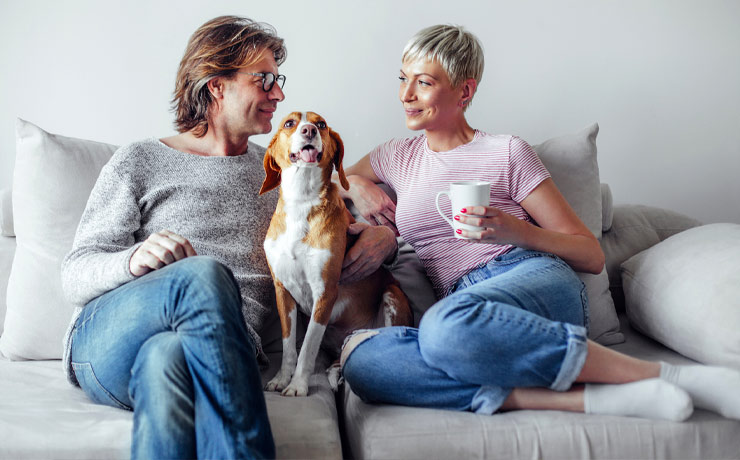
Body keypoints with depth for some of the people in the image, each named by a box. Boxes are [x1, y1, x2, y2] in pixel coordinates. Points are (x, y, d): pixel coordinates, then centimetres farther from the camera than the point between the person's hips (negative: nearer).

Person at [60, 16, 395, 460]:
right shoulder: (141, 161, 12)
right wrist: (134, 259, -17)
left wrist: (385, 235, 5)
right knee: (206, 273, -35)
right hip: (106, 340, -1)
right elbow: (75, 274, 7)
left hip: (224, 341, 1)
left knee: (169, 356, -37)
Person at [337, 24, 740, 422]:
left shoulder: (507, 153, 8)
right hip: (463, 310, 4)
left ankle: (660, 375, -29)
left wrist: (517, 232, -12)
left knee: (448, 325, -42)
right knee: (360, 359, -32)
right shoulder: (397, 157, 21)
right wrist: (359, 186, 15)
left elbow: (592, 257, 7)